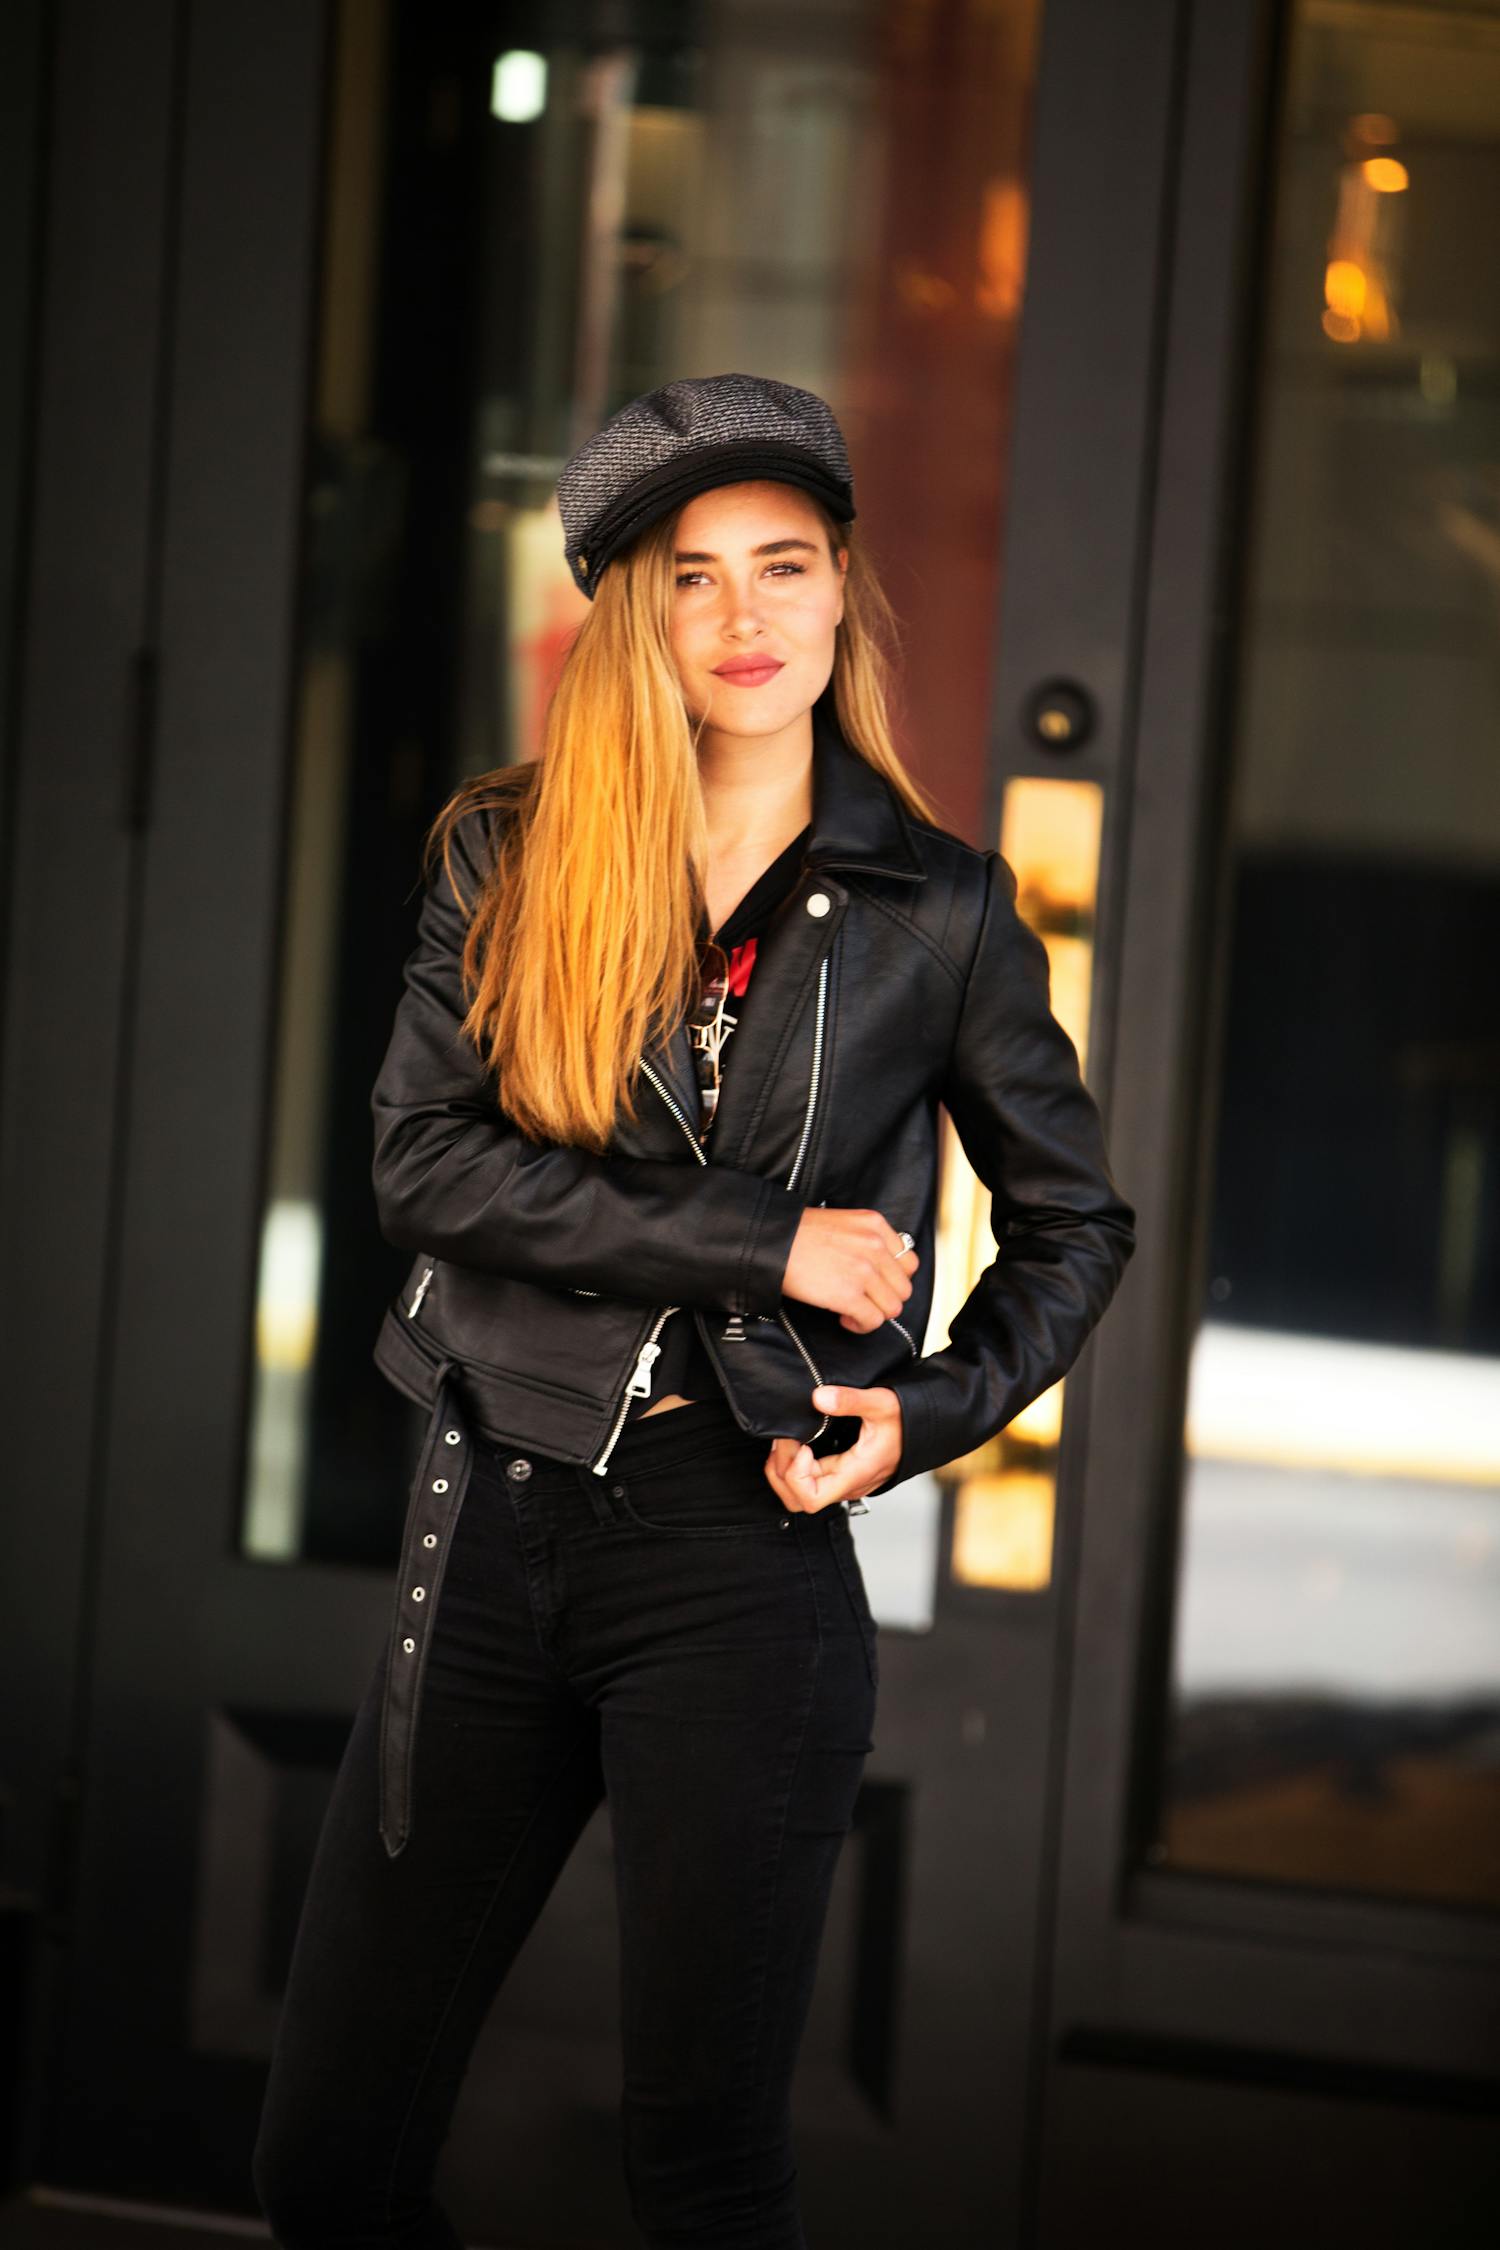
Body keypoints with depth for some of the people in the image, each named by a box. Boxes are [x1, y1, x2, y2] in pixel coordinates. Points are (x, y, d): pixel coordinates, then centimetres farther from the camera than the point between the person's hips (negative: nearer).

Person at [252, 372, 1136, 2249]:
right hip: (493, 1530, 2)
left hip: (741, 1552, -2)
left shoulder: (935, 911, 3)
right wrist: (767, 1241, -13)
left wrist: (929, 1412, -3)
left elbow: (1076, 1224, 14)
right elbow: (424, 1160, -8)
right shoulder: (509, 857, 5)